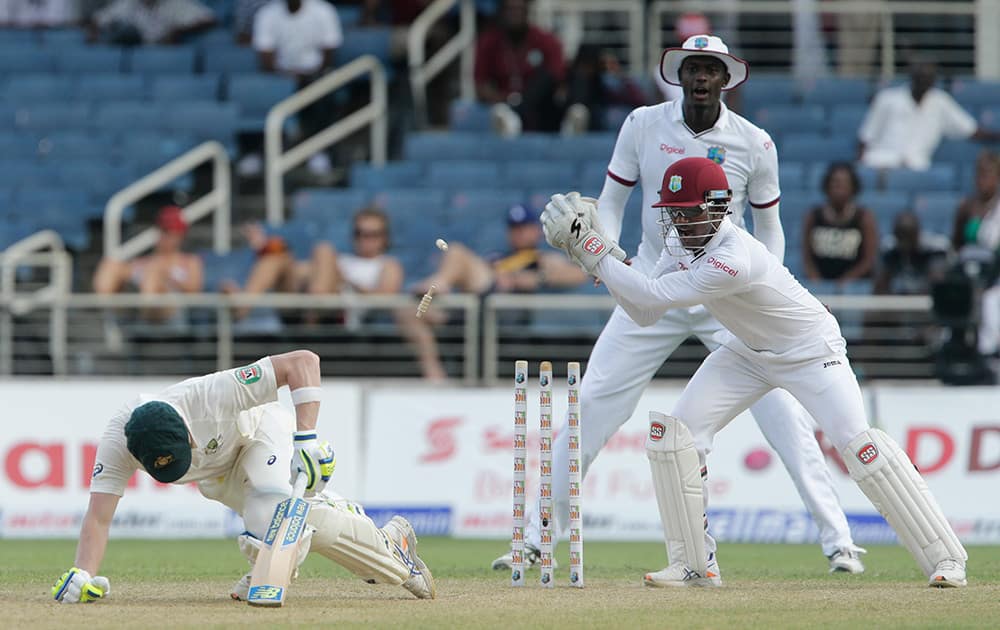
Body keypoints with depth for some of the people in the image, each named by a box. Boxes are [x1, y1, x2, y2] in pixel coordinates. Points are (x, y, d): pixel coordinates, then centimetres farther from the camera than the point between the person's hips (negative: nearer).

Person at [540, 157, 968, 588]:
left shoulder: (734, 259, -37)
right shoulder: (681, 242, -11)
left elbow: (654, 296, -35)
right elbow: (645, 314, -7)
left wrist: (592, 249, -32)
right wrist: (595, 250, -17)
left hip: (811, 353, -8)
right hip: (747, 351, 8)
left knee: (857, 444, -22)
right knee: (673, 431, -8)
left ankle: (945, 559, -14)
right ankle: (694, 565, 0)